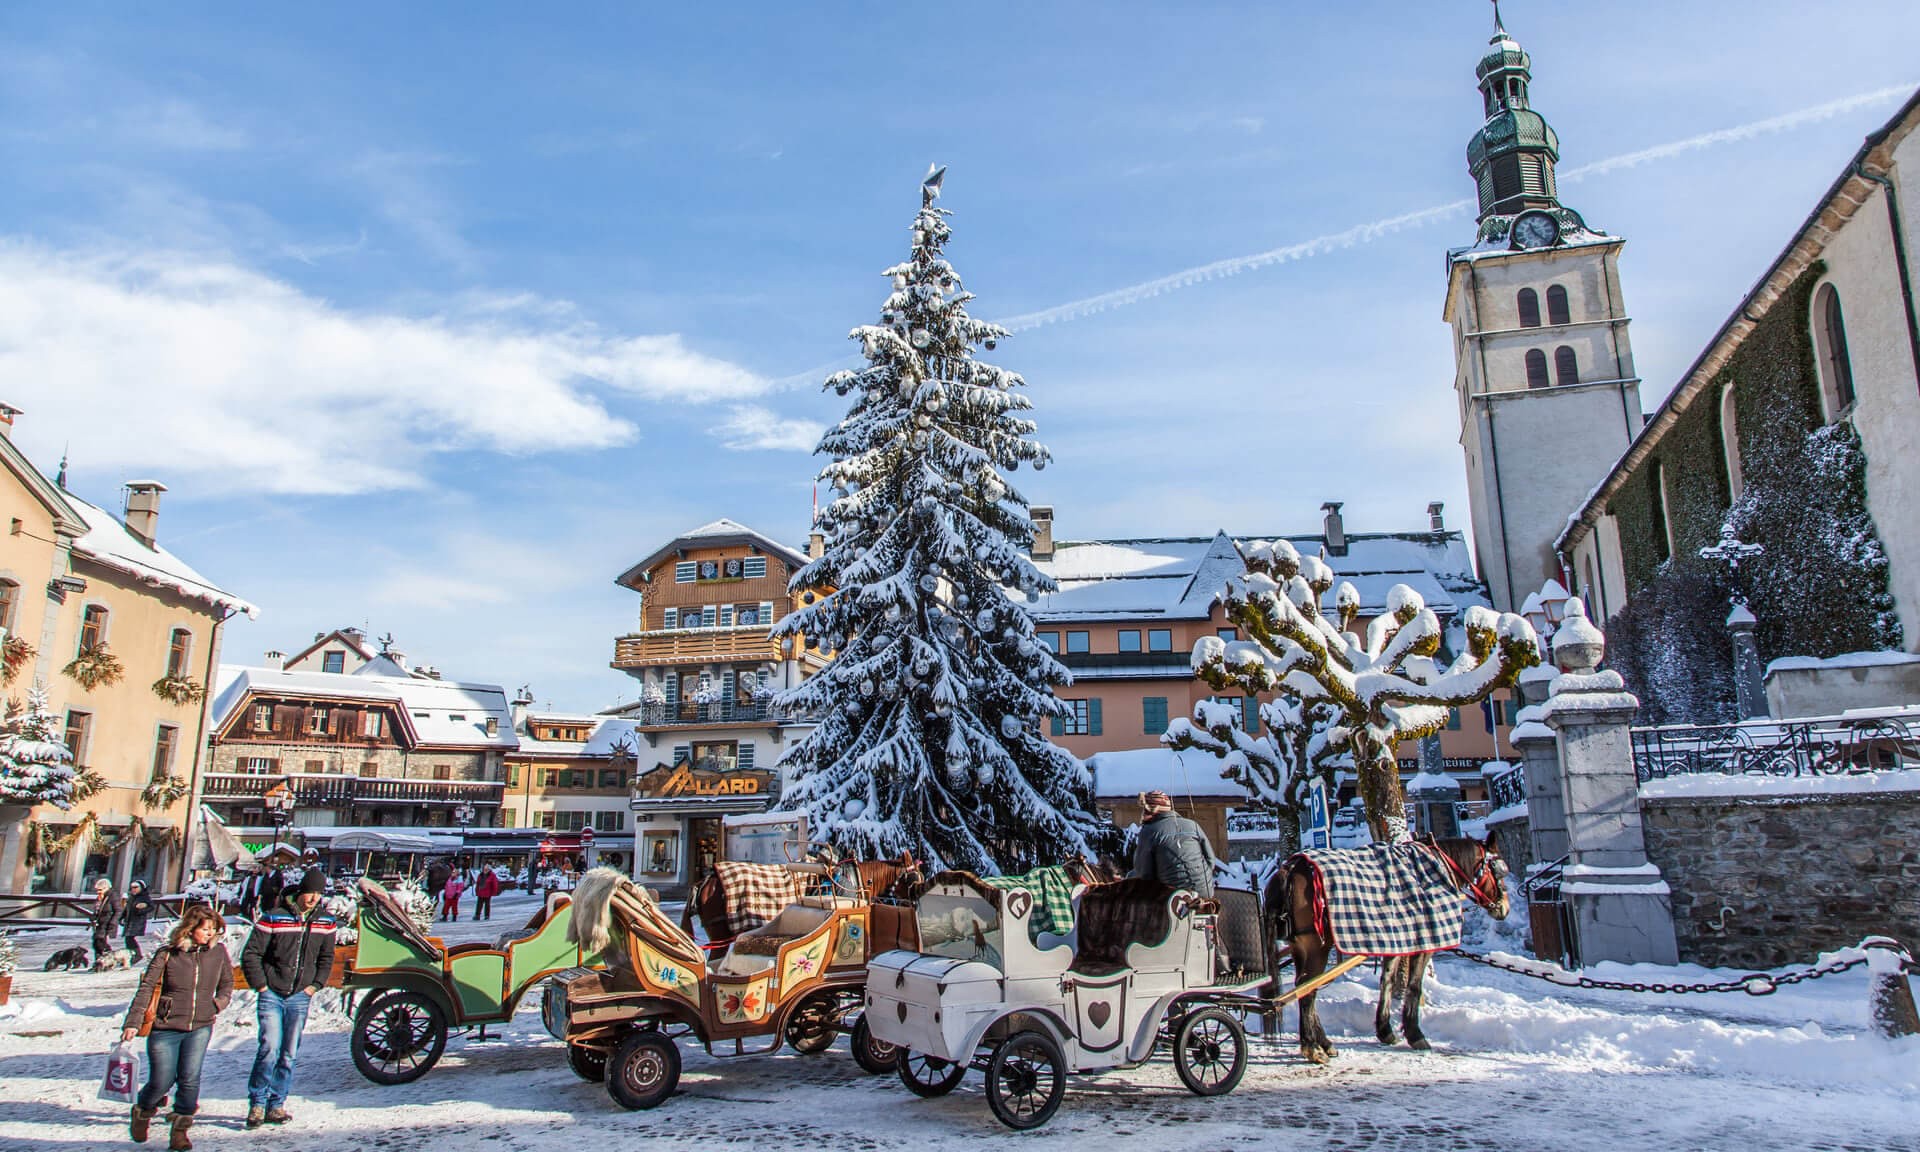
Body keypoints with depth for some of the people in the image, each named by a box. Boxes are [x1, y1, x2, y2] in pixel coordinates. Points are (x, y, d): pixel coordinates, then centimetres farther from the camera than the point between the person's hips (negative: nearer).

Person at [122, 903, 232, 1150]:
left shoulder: (218, 951, 1)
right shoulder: (167, 954, -8)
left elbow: (227, 981, 18)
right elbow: (146, 988, -7)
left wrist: (220, 1002, 3)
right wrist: (132, 1023, -13)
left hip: (200, 1027, 2)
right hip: (165, 1027, -2)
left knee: (190, 1079, -9)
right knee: (161, 1082, 4)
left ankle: (180, 1128, 8)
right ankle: (142, 1111, 36)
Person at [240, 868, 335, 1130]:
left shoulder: (325, 922, 5)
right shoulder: (274, 918, -8)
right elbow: (251, 954, -3)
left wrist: (315, 984, 5)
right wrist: (260, 985, -6)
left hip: (300, 997, 3)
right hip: (272, 994, -3)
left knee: (290, 1054, 5)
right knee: (270, 1047, -13)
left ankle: (276, 1105, 15)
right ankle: (257, 1103, 3)